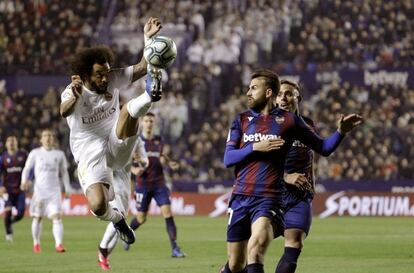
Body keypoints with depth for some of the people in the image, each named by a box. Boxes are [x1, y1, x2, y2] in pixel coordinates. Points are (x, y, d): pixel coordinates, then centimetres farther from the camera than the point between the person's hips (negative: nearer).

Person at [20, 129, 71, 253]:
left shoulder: (59, 154, 9)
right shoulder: (35, 153, 4)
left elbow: (64, 172, 18)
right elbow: (27, 168, 8)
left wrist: (67, 188, 11)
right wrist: (24, 181, -10)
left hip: (54, 190, 0)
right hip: (39, 190, 0)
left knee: (57, 217, -15)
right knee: (37, 218, 4)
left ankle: (59, 244, -21)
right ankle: (36, 243, 21)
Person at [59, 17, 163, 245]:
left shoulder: (113, 81, -3)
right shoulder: (73, 93, -16)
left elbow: (142, 68, -10)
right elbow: (64, 111, -39)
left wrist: (148, 38, -26)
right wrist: (75, 97, -63)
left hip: (116, 147, 3)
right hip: (90, 156, -3)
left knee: (129, 109, -23)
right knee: (98, 207, -21)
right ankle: (116, 218, 12)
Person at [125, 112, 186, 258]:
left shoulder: (158, 140, 7)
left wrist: (169, 163, 7)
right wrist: (134, 170, -20)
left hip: (159, 183, 3)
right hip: (143, 184, -2)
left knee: (167, 212, -13)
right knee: (141, 218, 4)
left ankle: (175, 248, -15)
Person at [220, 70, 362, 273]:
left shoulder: (288, 120, 4)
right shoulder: (241, 120, 11)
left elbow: (323, 148, 8)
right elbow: (227, 159, 3)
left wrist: (340, 132, -10)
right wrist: (255, 147, -11)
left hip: (269, 198, -3)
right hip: (240, 197, 3)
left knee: (255, 249, -28)